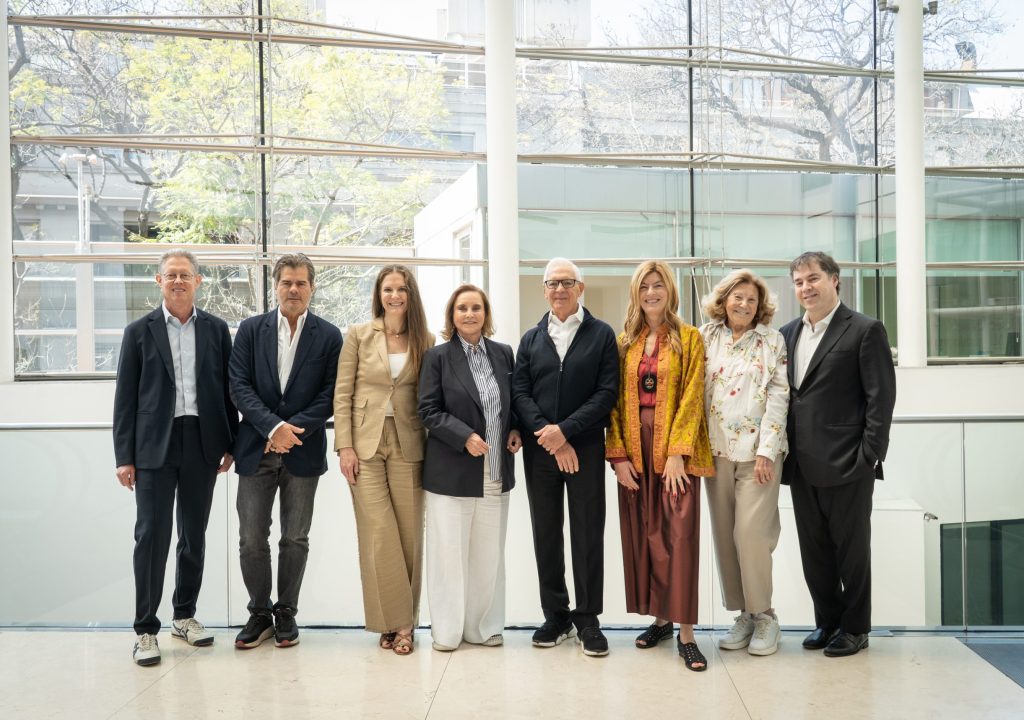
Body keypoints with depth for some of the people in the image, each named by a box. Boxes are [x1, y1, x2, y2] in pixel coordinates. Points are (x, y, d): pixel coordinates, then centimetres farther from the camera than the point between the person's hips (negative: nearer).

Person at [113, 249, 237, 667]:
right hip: (155, 445, -2)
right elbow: (125, 397, 2)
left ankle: (185, 615, 25)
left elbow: (228, 389, 8)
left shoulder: (216, 330, 7)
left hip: (202, 444, 2)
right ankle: (146, 628, 8)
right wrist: (124, 456, -3)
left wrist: (230, 444, 4)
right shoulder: (139, 331, 3)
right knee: (152, 535, -3)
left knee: (194, 535, 10)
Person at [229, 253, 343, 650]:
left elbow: (329, 394, -2)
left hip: (303, 450, 0)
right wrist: (273, 427, -15)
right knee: (251, 539, 4)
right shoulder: (251, 330, 4)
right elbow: (239, 386, -2)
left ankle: (286, 613, 23)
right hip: (256, 449, 1)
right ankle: (259, 613, 21)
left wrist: (293, 429, -13)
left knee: (295, 539, 8)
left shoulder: (329, 335, 2)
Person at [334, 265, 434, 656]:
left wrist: (433, 450, -1)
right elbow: (342, 394, 2)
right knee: (379, 534, -4)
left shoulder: (425, 341, 6)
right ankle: (393, 620, 9)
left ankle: (403, 622, 16)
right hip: (366, 444, -1)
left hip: (408, 445, 1)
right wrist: (344, 446, -6)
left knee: (409, 534, 3)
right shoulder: (359, 335, 3)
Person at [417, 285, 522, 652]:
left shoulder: (503, 354, 8)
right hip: (452, 473, -3)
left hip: (496, 474, 4)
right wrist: (465, 437, -17)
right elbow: (429, 410, -6)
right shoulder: (437, 357, -2)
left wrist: (516, 430, -1)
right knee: (450, 552, 3)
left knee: (489, 553, 10)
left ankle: (484, 627, 23)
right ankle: (447, 631, 17)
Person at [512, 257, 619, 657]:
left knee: (588, 534, 3)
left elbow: (607, 392, -6)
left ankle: (587, 619, 14)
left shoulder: (602, 335, 2)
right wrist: (549, 437, -11)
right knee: (546, 534, 8)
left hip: (585, 448, -3)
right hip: (540, 450, 3)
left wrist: (565, 430, -15)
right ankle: (556, 616, 19)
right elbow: (520, 392, 3)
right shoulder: (531, 339, 11)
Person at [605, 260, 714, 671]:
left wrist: (677, 452, -14)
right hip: (634, 448, 4)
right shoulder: (624, 342, 11)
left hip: (675, 448, -3)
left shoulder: (689, 338, 2)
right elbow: (616, 401, 7)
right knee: (641, 536, 8)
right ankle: (659, 618, 22)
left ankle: (685, 632, -1)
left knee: (680, 536, -7)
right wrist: (618, 454, -3)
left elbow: (691, 397, -6)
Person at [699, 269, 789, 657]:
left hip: (758, 450, -3)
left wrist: (766, 451, -11)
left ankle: (764, 614, 6)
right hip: (717, 449, 3)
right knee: (725, 535, 6)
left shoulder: (772, 341, 2)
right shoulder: (706, 338, 8)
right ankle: (743, 613, 18)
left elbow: (779, 396, -4)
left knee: (750, 532, -10)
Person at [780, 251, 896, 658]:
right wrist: (784, 452, 6)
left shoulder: (865, 330, -5)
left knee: (851, 549, 8)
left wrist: (870, 456, -14)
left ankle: (855, 627, 23)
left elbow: (881, 396, -9)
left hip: (846, 465, -5)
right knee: (813, 550, 13)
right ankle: (827, 621, 29)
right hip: (802, 467, 6)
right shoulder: (788, 334, 12)